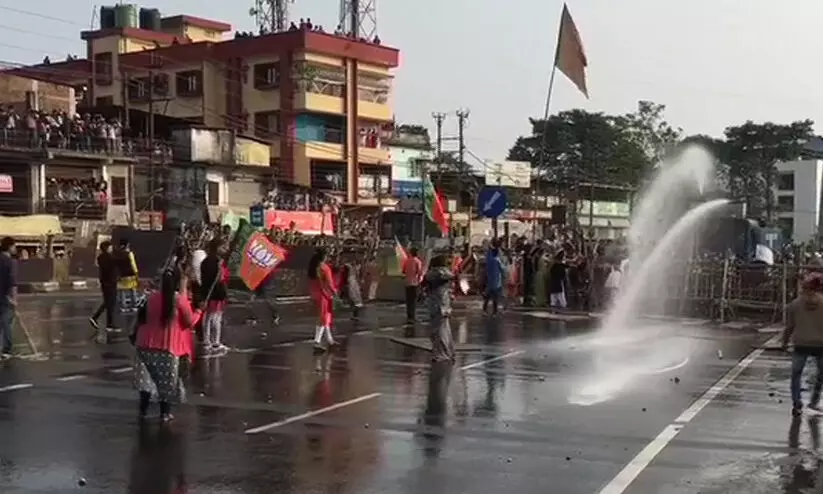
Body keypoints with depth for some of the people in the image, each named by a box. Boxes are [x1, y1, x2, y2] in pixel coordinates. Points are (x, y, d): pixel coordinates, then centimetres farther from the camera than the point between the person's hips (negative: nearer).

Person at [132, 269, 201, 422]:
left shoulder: (152, 298, 3)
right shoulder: (180, 299, -9)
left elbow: (145, 319, 10)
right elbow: (189, 322, -7)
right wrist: (198, 311, 8)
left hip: (149, 344, 3)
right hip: (169, 346, -3)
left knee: (147, 378, 14)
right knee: (167, 380, 8)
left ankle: (143, 410, 16)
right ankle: (165, 413, 11)